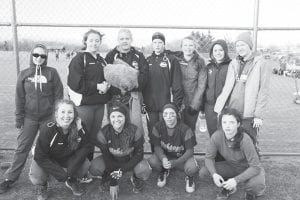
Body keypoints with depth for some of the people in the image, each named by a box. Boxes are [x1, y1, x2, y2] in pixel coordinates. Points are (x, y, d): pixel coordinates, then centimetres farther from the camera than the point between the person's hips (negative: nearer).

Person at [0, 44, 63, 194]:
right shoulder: (24, 74, 3)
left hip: (48, 117, -1)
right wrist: (19, 117, 1)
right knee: (22, 148, 4)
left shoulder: (52, 72, -2)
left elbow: (58, 95, -1)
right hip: (29, 117, 1)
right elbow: (19, 97, 4)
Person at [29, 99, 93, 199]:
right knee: (36, 177, -27)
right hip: (47, 159, -2)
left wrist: (71, 170, -26)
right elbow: (40, 157, -26)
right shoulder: (47, 130, -31)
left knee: (85, 166, -22)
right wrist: (61, 174, -29)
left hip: (68, 158, 2)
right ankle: (42, 186, 13)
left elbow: (85, 147, -17)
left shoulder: (80, 127, -24)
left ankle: (71, 181, 13)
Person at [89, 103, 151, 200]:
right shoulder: (103, 133, -21)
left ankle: (135, 179, 8)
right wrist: (113, 183, -18)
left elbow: (139, 154, -17)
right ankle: (107, 179, 11)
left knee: (145, 171, -31)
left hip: (131, 160, -1)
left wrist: (122, 170, -29)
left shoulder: (134, 131, -23)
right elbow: (107, 158, -16)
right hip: (112, 160, 2)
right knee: (94, 168, -26)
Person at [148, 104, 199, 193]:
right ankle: (164, 171, 9)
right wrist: (163, 159, -30)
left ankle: (189, 177, 8)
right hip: (165, 155, 2)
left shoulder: (185, 129, -21)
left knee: (192, 168, -34)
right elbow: (157, 146, -8)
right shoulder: (158, 127, -14)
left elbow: (190, 150, -18)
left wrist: (175, 162, -32)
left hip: (182, 157, -2)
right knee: (152, 162, -29)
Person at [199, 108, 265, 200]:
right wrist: (214, 174, -28)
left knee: (257, 186, -36)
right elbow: (209, 157, -10)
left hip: (248, 169, -3)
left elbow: (255, 167, -27)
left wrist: (236, 180, -36)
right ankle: (229, 188, 11)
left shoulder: (245, 140, -33)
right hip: (231, 166, 4)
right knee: (203, 172, -17)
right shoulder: (216, 136, -23)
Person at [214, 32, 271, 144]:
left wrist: (258, 115, -8)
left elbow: (263, 91, -4)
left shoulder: (259, 64, 0)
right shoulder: (233, 64, 13)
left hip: (248, 115, -4)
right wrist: (220, 109, 6)